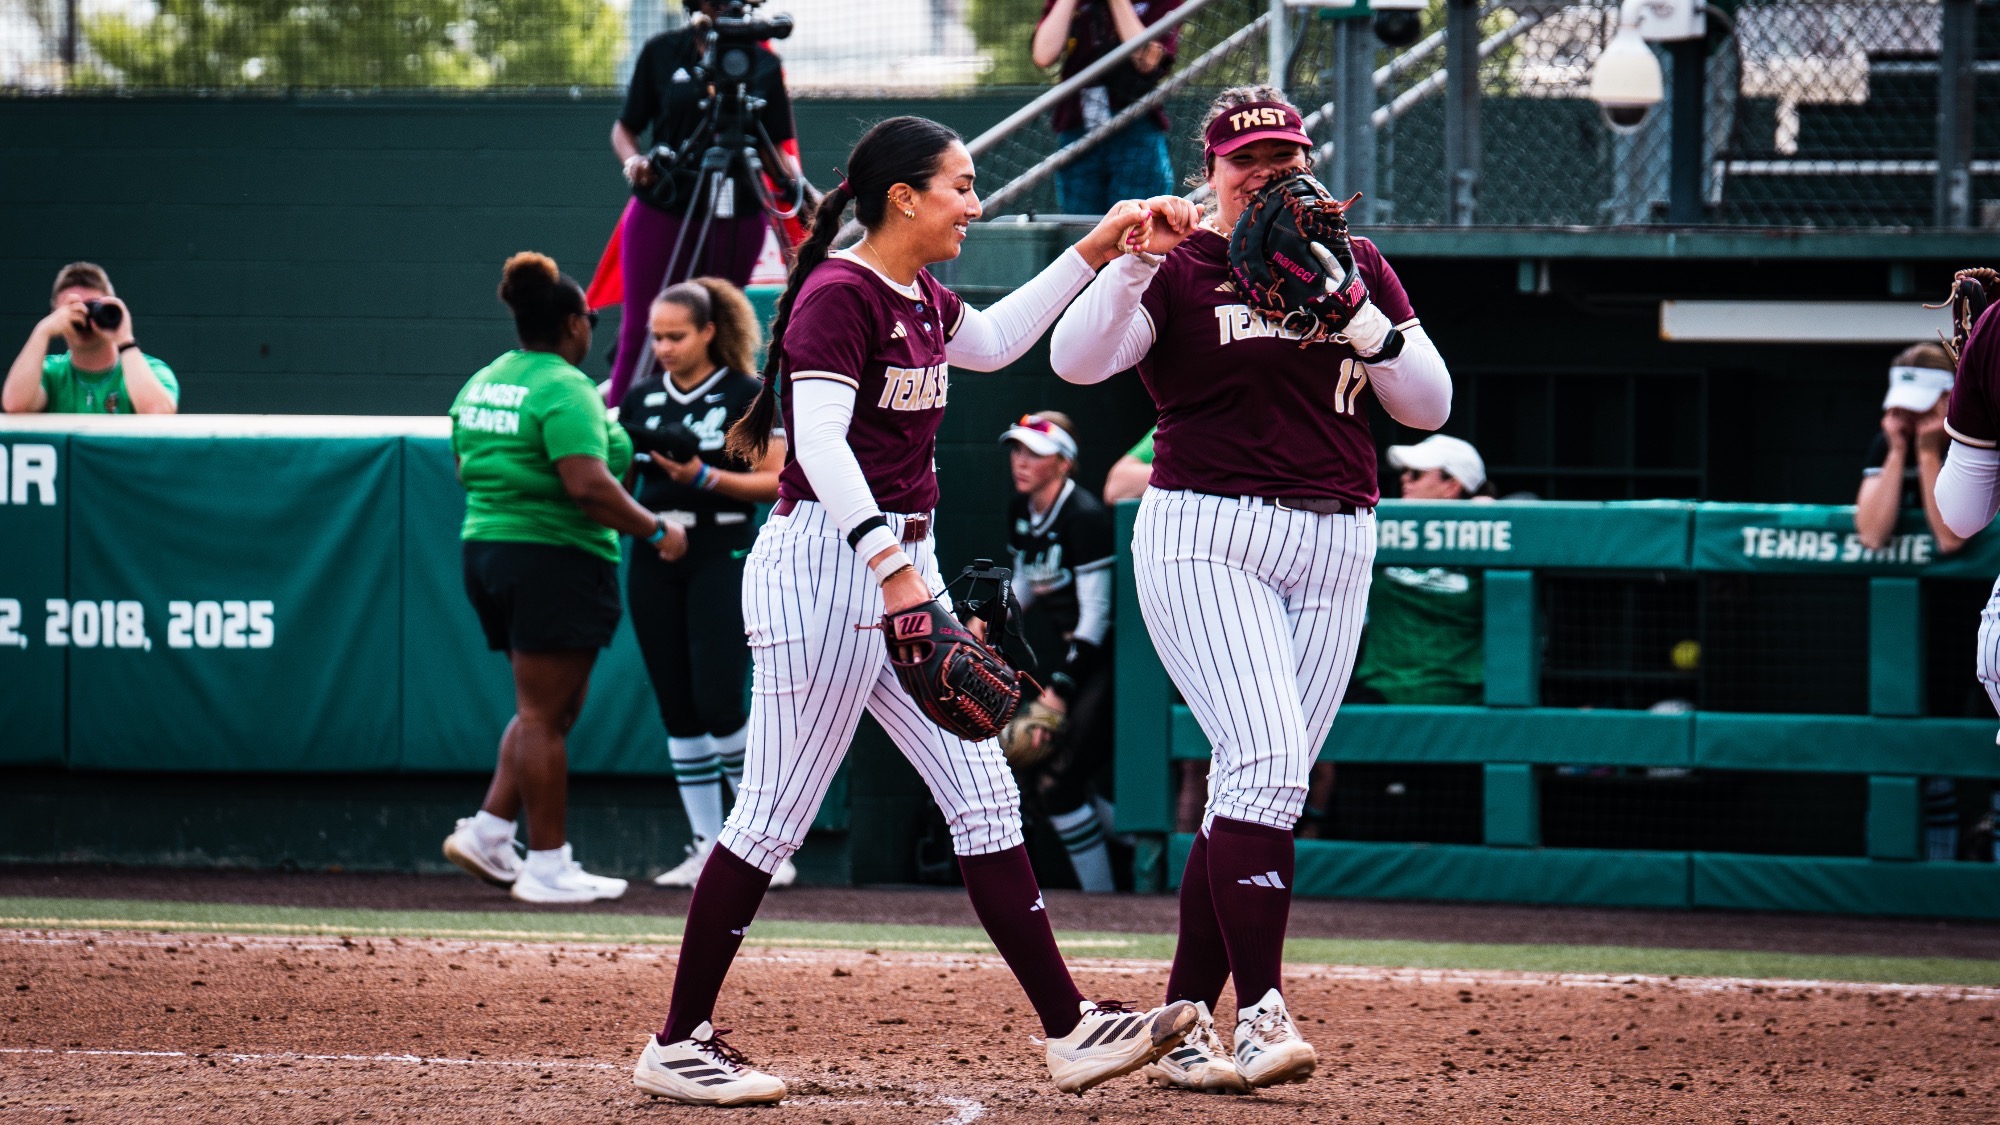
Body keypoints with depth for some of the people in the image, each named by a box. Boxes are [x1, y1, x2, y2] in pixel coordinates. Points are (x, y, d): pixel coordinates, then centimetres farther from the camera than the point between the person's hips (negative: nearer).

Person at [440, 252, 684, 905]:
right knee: (545, 714, -4)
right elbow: (588, 484, -23)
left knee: (544, 709, 17)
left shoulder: (481, 383, 13)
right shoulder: (565, 390, -14)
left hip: (485, 550, 9)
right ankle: (547, 867, -1)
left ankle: (487, 832, 10)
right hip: (555, 558, -9)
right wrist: (655, 531, -14)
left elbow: (466, 470, 22)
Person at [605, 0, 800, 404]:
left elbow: (778, 144, 8)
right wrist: (633, 159, -14)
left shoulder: (764, 64, 5)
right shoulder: (661, 52, 3)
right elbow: (625, 128, 8)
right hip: (663, 210, -1)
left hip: (738, 215, 1)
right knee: (641, 330, -5)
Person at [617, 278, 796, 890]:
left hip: (723, 559, -5)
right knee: (677, 709, 3)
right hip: (656, 562, 5)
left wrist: (705, 478, -17)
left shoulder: (745, 396, -2)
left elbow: (776, 481, -6)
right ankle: (706, 848, 8)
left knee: (719, 704, -13)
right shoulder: (642, 398, 12)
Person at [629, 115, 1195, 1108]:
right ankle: (675, 1046, 3)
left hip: (903, 567, 9)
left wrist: (1094, 251, 26)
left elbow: (994, 341, 33)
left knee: (984, 798, 5)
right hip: (824, 566, -9)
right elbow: (821, 440, -25)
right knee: (775, 817, -5)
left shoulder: (922, 301, 13)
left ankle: (1070, 1030, 4)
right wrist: (889, 564, -34)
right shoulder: (839, 296, -14)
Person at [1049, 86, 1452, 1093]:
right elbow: (1076, 360, -14)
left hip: (1332, 549, 5)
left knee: (1257, 785, 3)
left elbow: (1429, 406, 7)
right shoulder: (1179, 268, 0)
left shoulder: (1356, 264, 13)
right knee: (1267, 763, -21)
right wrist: (1137, 259, -25)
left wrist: (1359, 322, -8)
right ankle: (1261, 1014, -25)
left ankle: (1184, 1028, 7)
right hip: (1207, 538, -5)